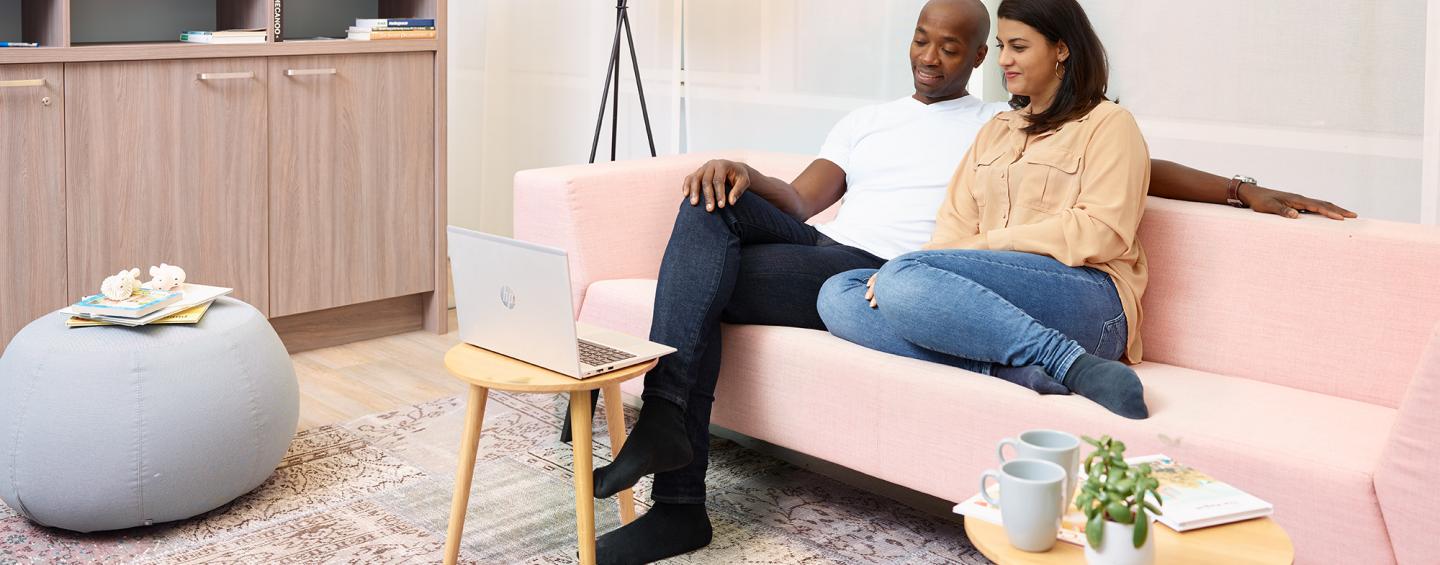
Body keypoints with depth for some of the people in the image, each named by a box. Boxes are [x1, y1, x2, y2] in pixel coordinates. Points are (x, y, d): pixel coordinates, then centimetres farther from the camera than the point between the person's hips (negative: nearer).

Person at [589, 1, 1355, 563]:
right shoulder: (866, 121, 27)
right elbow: (799, 201, 16)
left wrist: (1243, 189, -3)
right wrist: (745, 176, -7)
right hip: (821, 255, 5)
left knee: (698, 286, -25)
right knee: (713, 205, -22)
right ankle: (667, 417, -31)